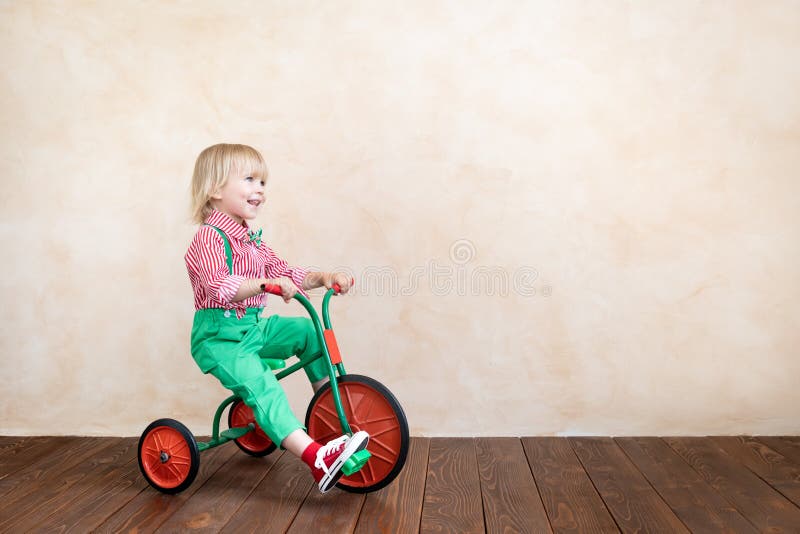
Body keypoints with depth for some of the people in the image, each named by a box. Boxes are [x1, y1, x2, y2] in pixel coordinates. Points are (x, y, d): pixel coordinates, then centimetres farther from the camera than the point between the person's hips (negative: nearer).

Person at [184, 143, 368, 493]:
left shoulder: (251, 240, 16)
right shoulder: (209, 237, -14)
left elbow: (283, 273, 15)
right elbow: (219, 287, -31)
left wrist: (323, 278, 0)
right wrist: (265, 283, -44)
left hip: (253, 327, 9)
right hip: (219, 336, -9)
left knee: (308, 330, 2)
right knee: (261, 386, -27)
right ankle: (316, 458, -37)